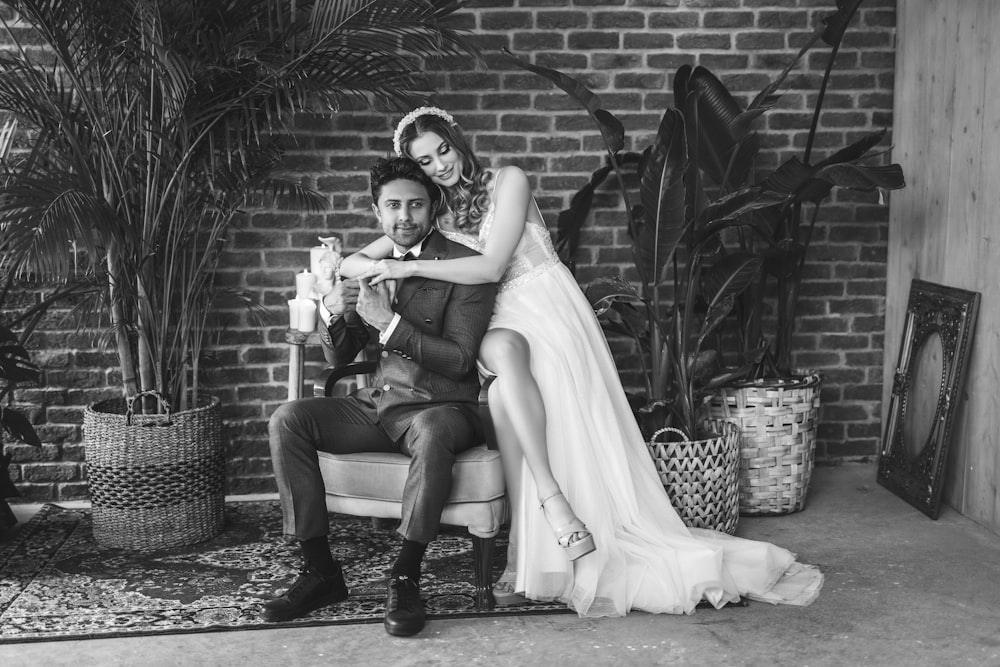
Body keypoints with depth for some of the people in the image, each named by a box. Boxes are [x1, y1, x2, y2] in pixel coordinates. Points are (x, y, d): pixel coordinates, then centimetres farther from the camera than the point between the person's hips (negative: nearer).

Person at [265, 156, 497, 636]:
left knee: (431, 433, -40)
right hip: (376, 405, 6)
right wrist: (333, 313, -8)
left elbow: (459, 359, -13)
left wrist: (389, 322, -21)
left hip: (441, 408, -5)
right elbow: (340, 359, 14)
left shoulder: (466, 267, -5)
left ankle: (406, 578, -24)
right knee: (287, 420, -15)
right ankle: (320, 570, -11)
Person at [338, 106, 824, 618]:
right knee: (501, 348, -35)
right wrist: (381, 269, -11)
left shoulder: (507, 182, 1)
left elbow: (491, 266, -10)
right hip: (498, 326, 2)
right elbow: (352, 262, 12)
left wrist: (410, 267, -12)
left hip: (546, 308, -2)